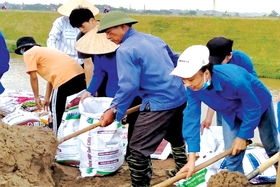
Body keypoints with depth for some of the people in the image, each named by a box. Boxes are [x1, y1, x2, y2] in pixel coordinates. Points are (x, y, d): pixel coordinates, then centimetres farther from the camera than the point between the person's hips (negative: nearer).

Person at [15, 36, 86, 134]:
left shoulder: (28, 53, 9)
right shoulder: (45, 51, 33)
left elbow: (33, 77, 3)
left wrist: (36, 97, 13)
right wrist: (47, 99, 32)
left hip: (65, 77, -8)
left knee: (56, 109, 7)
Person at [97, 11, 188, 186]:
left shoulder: (125, 50, -13)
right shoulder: (154, 39, 13)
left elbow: (129, 86, -20)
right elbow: (176, 61, 24)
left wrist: (114, 110, -13)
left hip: (159, 103, -9)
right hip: (179, 98, 10)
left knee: (138, 150, -4)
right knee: (176, 138, 31)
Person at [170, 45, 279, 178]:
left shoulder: (234, 79, -46)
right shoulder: (192, 87, -30)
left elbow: (253, 107, -30)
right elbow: (192, 116, -25)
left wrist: (242, 136, -20)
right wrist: (191, 159, -30)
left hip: (259, 104, -3)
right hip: (231, 112, 3)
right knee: (232, 155, -2)